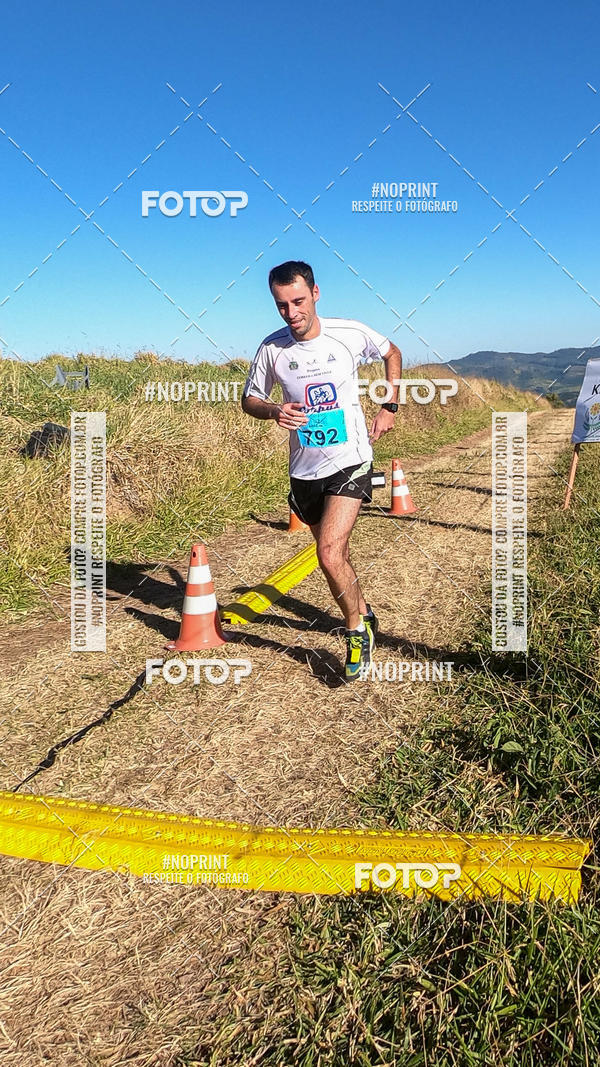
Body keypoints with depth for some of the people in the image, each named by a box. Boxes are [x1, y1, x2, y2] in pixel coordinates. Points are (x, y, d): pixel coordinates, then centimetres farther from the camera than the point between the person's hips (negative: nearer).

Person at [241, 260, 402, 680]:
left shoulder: (351, 333, -9)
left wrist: (390, 407, 4)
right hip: (304, 470, 4)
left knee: (331, 555, -18)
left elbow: (392, 353, 11)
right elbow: (249, 399, 7)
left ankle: (358, 630, 6)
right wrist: (274, 411, -16)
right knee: (336, 554, 17)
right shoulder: (272, 348, -6)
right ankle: (363, 615, 43)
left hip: (350, 462, -3)